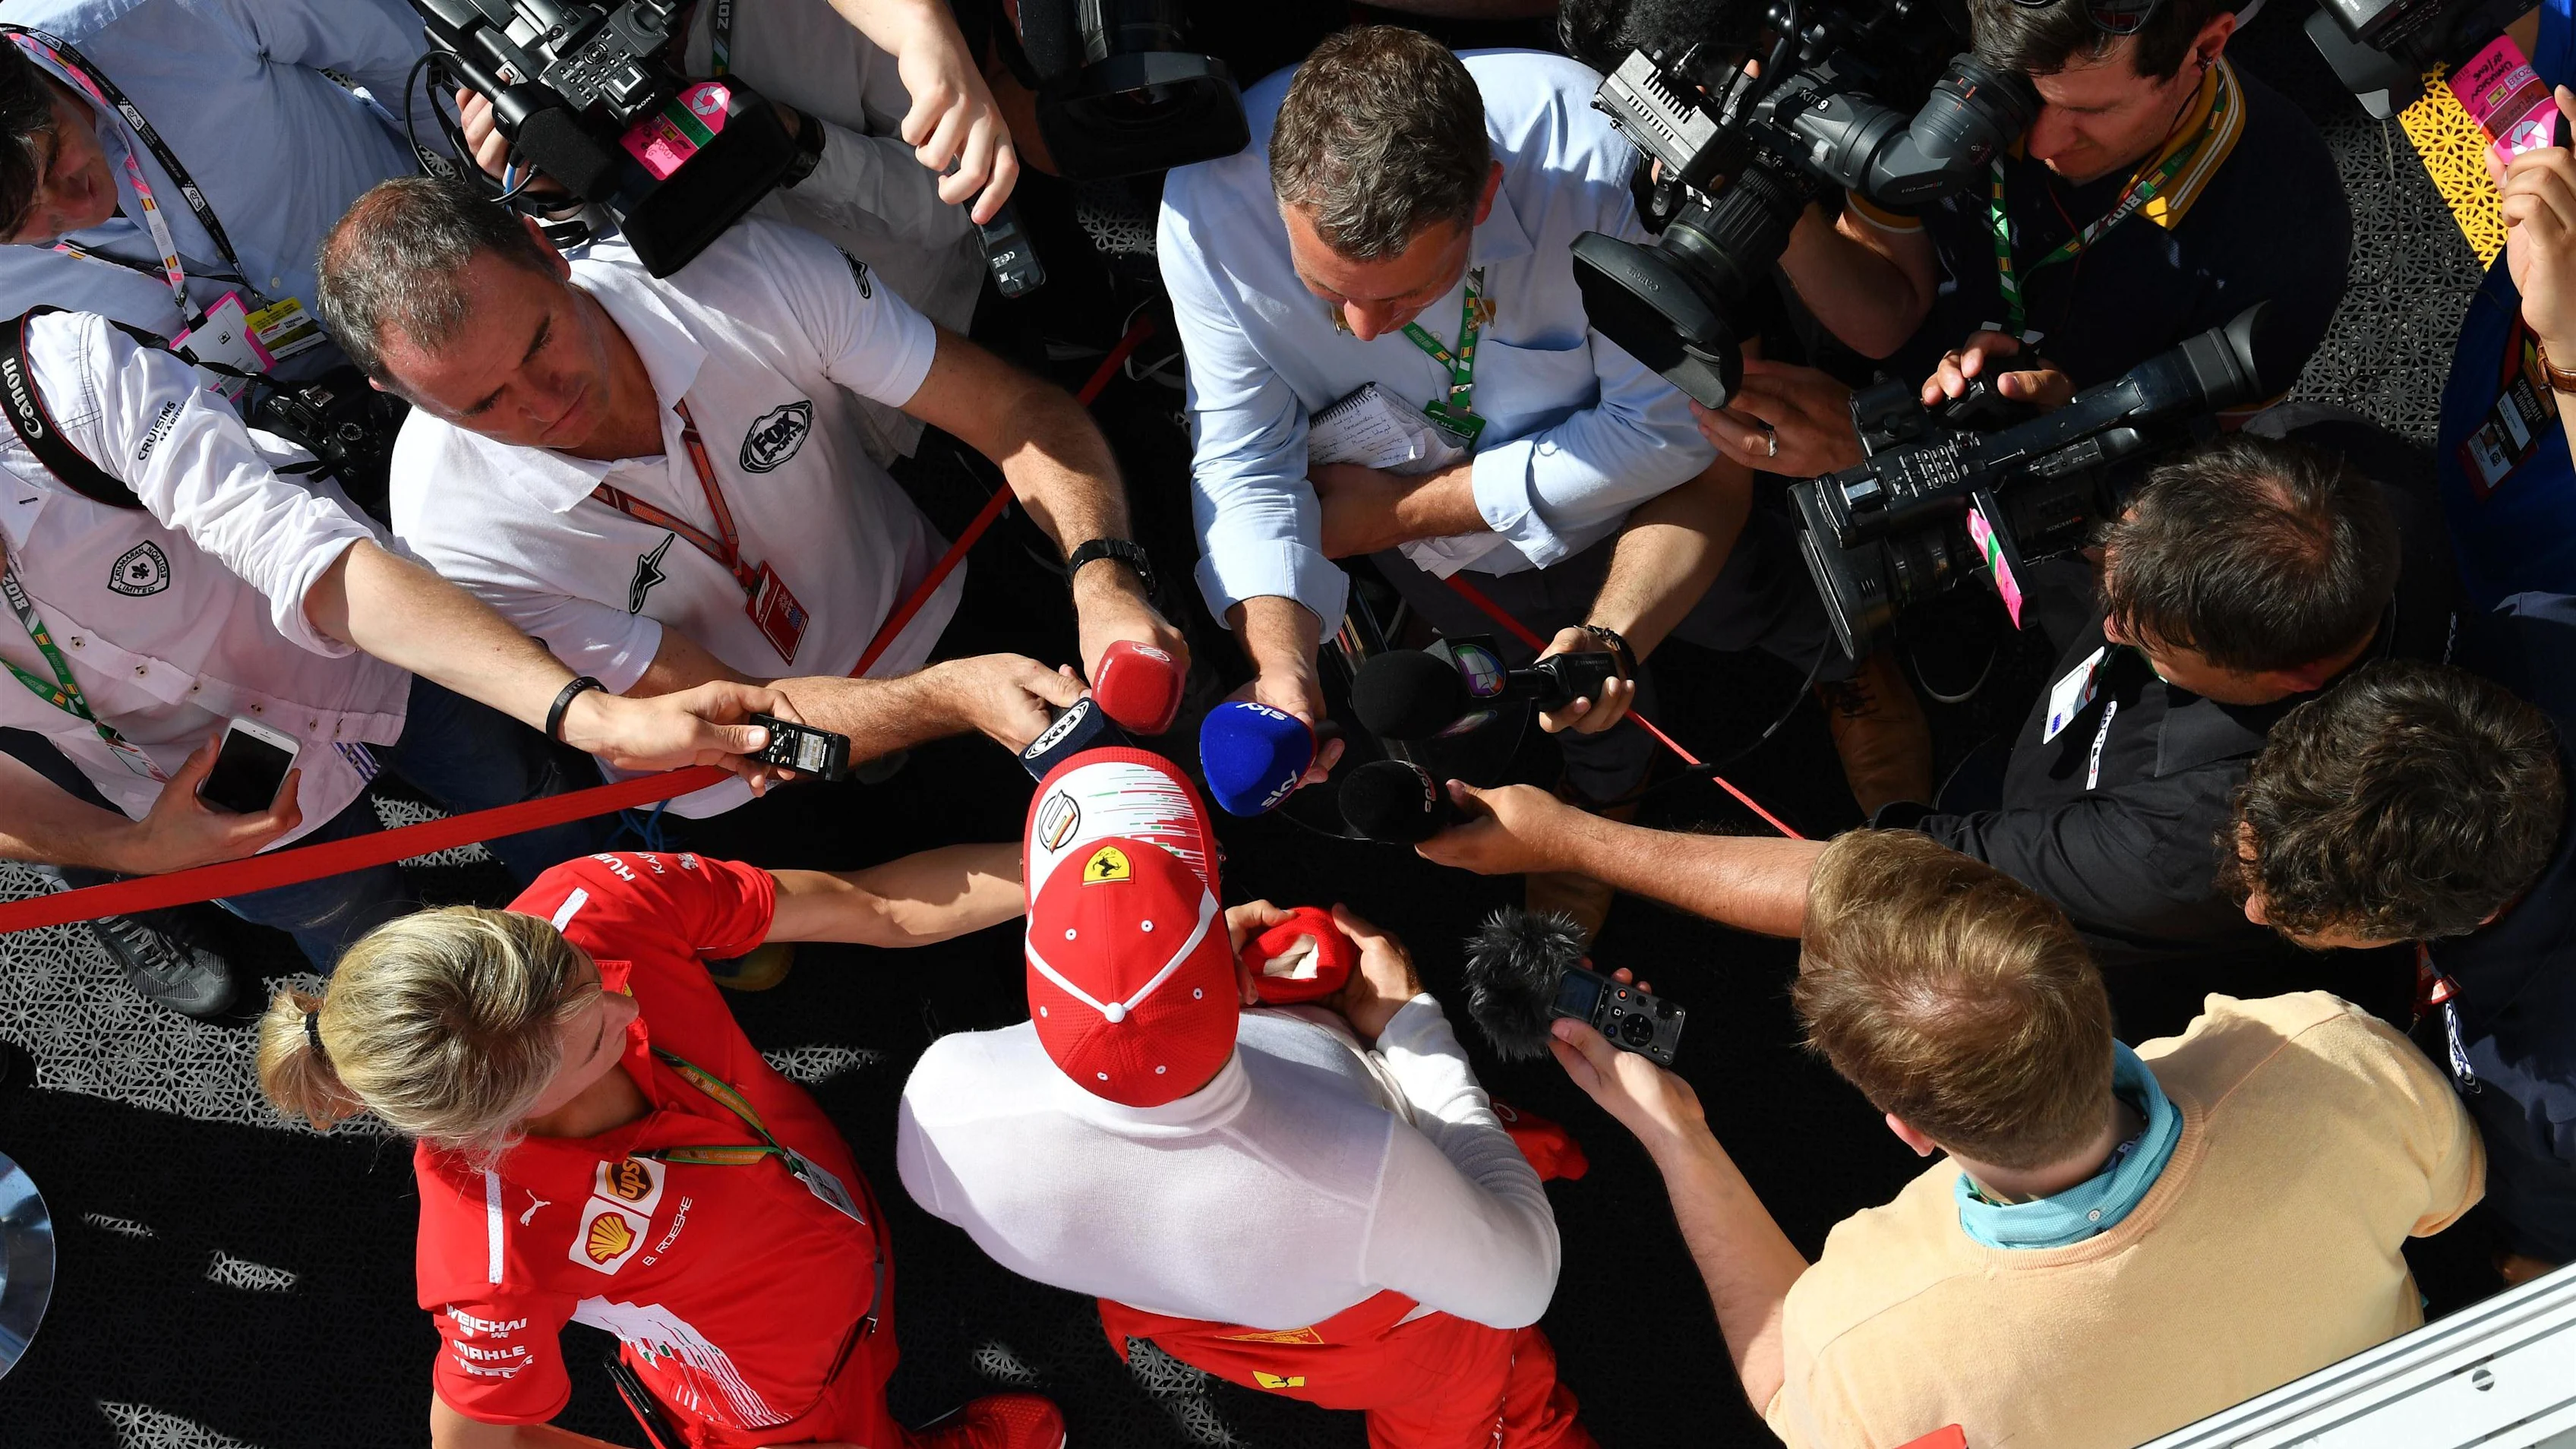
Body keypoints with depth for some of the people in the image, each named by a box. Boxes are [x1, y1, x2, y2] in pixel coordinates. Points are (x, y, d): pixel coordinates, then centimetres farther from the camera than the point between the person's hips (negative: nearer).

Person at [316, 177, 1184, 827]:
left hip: (938, 619, 2)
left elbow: (1021, 412, -18)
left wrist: (1105, 579, -37)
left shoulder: (748, 271, -22)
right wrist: (953, 699, -40)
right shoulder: (455, 529, -26)